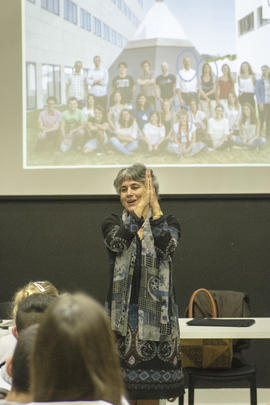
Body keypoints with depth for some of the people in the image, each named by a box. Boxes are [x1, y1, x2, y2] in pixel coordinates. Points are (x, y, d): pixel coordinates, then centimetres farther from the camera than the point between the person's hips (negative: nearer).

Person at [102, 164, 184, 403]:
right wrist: (141, 205, -11)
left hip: (156, 313, 0)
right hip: (122, 313, 0)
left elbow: (167, 244, -18)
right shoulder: (113, 223, 7)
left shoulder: (167, 223, 6)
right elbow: (119, 241, -18)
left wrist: (154, 204, -10)